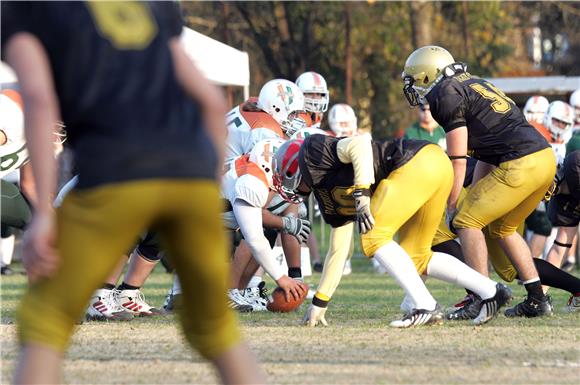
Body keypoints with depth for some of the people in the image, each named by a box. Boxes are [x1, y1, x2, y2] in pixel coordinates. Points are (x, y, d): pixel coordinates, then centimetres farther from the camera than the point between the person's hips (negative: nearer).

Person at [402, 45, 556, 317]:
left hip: (520, 165, -9)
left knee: (466, 222, 1)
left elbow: (458, 160, -5)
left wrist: (451, 207, 3)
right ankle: (537, 299, 22)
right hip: (546, 157, 9)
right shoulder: (474, 86, 25)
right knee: (502, 228, 23)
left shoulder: (447, 94, -3)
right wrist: (473, 200, 24)